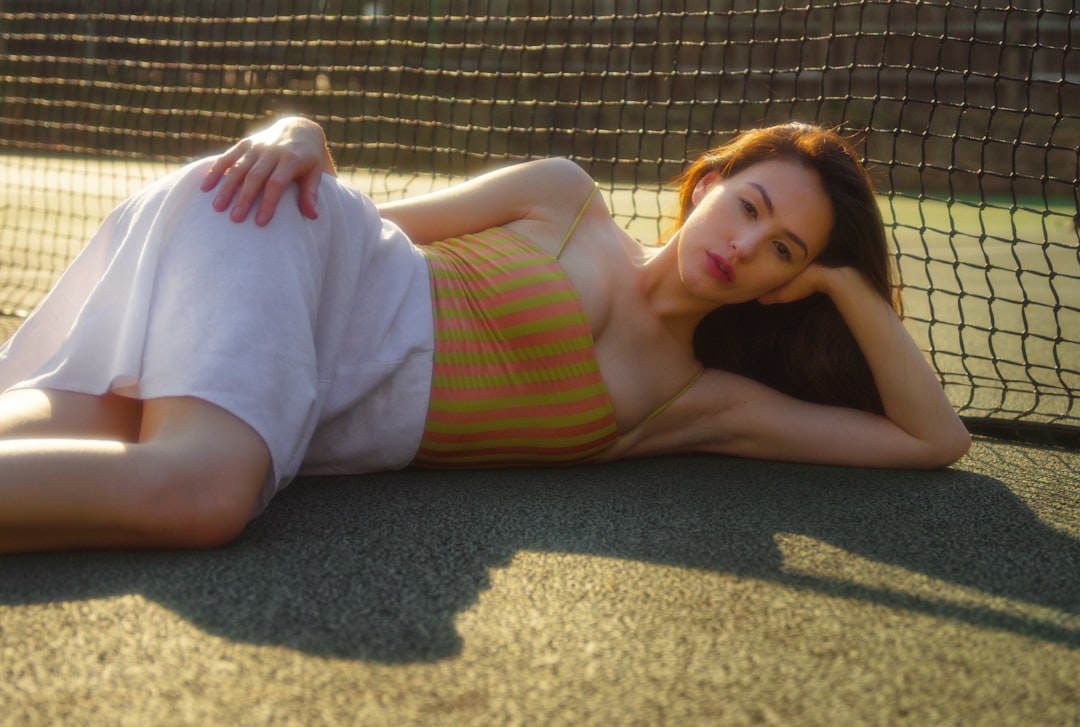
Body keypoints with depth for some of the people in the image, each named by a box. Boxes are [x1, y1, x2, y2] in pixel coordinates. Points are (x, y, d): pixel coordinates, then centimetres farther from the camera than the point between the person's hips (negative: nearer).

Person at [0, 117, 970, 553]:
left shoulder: (692, 403, 12)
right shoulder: (568, 198, 5)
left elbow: (933, 437, 14)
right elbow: (373, 223, 9)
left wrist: (845, 281, 7)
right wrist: (300, 138, -12)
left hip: (314, 420, 3)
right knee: (195, 488, -38)